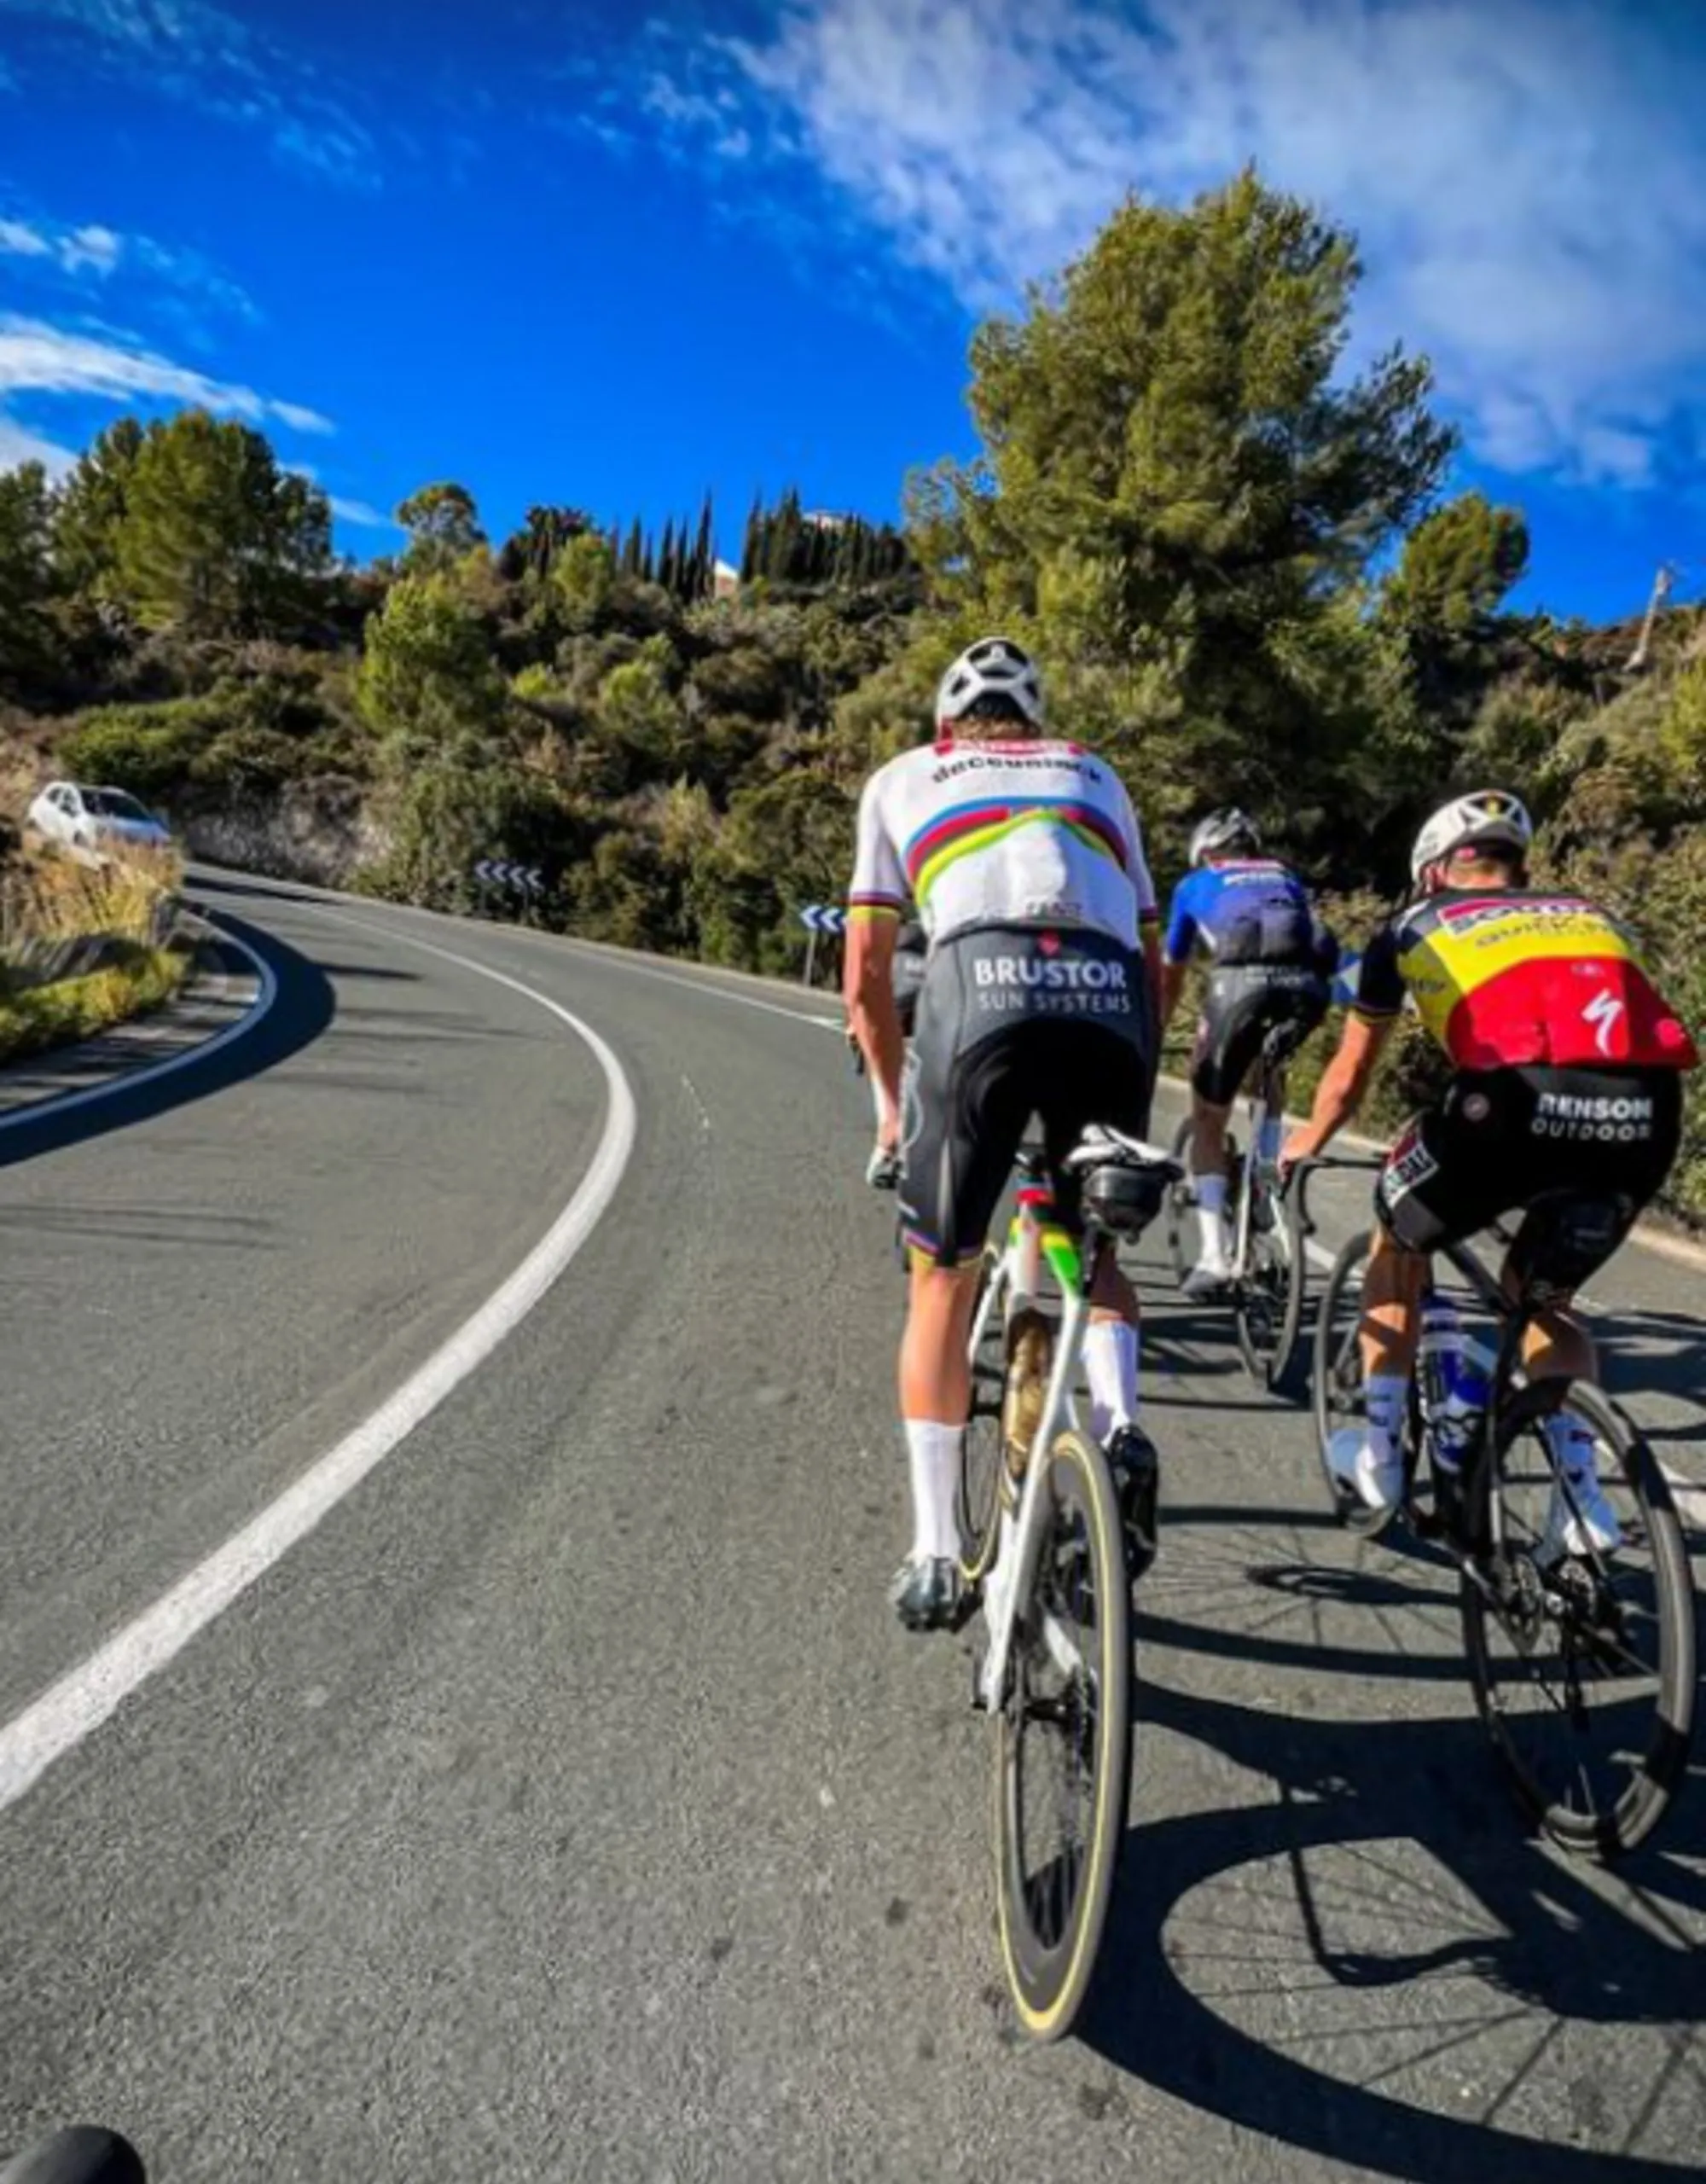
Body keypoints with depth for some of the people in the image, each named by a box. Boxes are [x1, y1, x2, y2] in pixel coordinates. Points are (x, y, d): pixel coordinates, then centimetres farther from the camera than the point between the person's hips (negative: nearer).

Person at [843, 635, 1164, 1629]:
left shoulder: (902, 777, 29)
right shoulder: (1095, 775, 35)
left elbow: (866, 977, 23)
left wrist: (897, 1101, 35)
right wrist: (1128, 1081, 42)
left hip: (980, 986, -2)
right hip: (1112, 998, 3)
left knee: (943, 1278, 14)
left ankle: (935, 1554, 16)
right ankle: (1119, 1423, 3)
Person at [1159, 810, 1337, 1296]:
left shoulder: (1195, 884, 30)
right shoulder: (1286, 878, 38)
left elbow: (1171, 978, 38)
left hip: (1242, 981, -3)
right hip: (1310, 984, 3)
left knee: (1207, 1119, 13)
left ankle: (1213, 1254, 3)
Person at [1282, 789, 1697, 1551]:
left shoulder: (1413, 927, 26)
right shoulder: (1590, 916, 34)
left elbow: (1351, 1071, 35)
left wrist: (1307, 1142, 54)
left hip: (1518, 1097, -3)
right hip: (1646, 1112, 4)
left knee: (1400, 1243, 26)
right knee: (1542, 1292, 28)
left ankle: (1379, 1454, 30)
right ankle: (1581, 1496, 18)